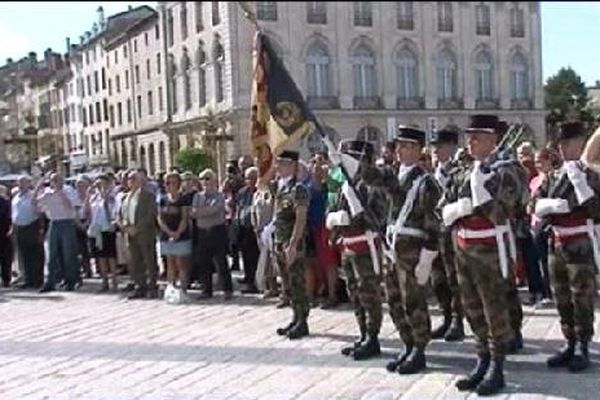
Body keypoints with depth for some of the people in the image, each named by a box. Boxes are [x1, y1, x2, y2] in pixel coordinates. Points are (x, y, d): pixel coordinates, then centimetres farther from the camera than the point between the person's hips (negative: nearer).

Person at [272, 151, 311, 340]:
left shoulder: (298, 189, -12)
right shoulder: (277, 187, 12)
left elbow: (301, 219, -18)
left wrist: (292, 245, -23)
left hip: (293, 243, -8)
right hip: (279, 241, 8)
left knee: (297, 284, -2)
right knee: (289, 284, 13)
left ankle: (302, 323, 6)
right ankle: (296, 319, 23)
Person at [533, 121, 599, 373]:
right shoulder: (554, 176, 10)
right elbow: (537, 207, 4)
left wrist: (579, 180, -25)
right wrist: (555, 204, -16)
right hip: (557, 246, 6)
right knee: (563, 301, 12)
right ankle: (570, 345, 22)